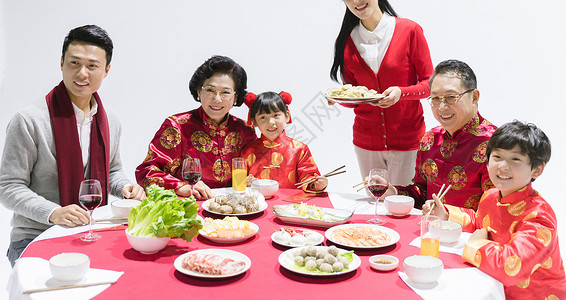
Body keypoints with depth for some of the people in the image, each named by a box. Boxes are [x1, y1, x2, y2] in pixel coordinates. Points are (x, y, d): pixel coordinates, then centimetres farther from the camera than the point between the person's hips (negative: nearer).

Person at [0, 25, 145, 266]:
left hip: (89, 236, 5)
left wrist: (125, 188, 2)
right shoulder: (29, 120, -10)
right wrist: (53, 213, -23)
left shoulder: (111, 123, 8)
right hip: (34, 239, -5)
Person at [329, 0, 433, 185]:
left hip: (406, 139, -2)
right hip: (366, 140, 3)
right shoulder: (345, 42, 3)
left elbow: (429, 83, -3)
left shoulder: (410, 30, -6)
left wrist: (401, 92, -21)